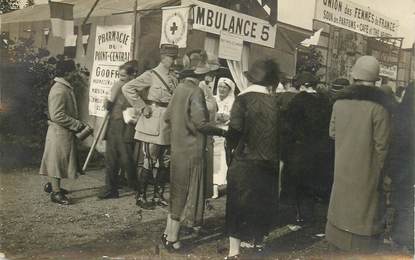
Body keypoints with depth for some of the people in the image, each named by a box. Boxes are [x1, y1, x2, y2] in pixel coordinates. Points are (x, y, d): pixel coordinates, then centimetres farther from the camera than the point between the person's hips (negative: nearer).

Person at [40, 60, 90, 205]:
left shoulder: (66, 88, 11)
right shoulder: (59, 90, -21)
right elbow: (57, 116, -26)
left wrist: (79, 124, 10)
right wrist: (79, 125, -21)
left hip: (65, 131, 10)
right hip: (59, 131, -10)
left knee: (59, 160, 19)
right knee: (57, 160, -2)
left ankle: (52, 185, 32)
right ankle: (56, 192, 6)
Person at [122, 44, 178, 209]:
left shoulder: (173, 79, 13)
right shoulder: (151, 75, -7)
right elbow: (127, 88, -14)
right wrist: (142, 108, -14)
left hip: (168, 126, 7)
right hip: (153, 125, -7)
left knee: (164, 162, 10)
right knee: (150, 162, -3)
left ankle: (158, 195, 21)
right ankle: (141, 197, 9)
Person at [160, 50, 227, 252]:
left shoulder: (180, 88, 7)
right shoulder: (195, 91, -17)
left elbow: (167, 117, 12)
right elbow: (201, 123, -22)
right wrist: (221, 132, -11)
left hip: (178, 148, 8)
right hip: (192, 150, -8)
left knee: (178, 192, 19)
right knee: (186, 194, 3)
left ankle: (168, 233, 28)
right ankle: (172, 239, 12)